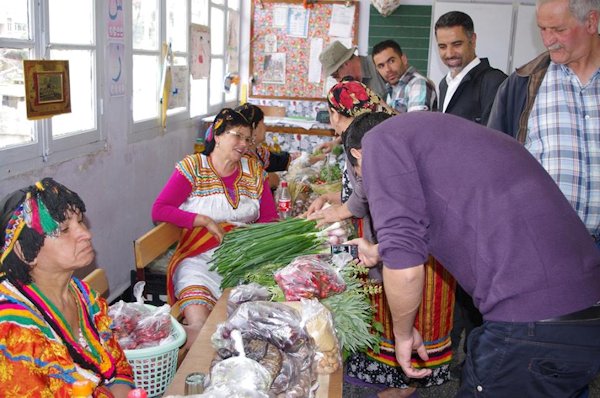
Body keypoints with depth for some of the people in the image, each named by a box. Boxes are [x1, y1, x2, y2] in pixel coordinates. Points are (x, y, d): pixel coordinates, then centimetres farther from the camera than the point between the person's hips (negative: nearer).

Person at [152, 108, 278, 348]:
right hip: (200, 255, -2)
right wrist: (206, 221, -11)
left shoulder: (254, 169, 16)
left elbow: (270, 218, 15)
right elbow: (159, 210, -2)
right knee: (193, 282, -34)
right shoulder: (192, 167, 7)